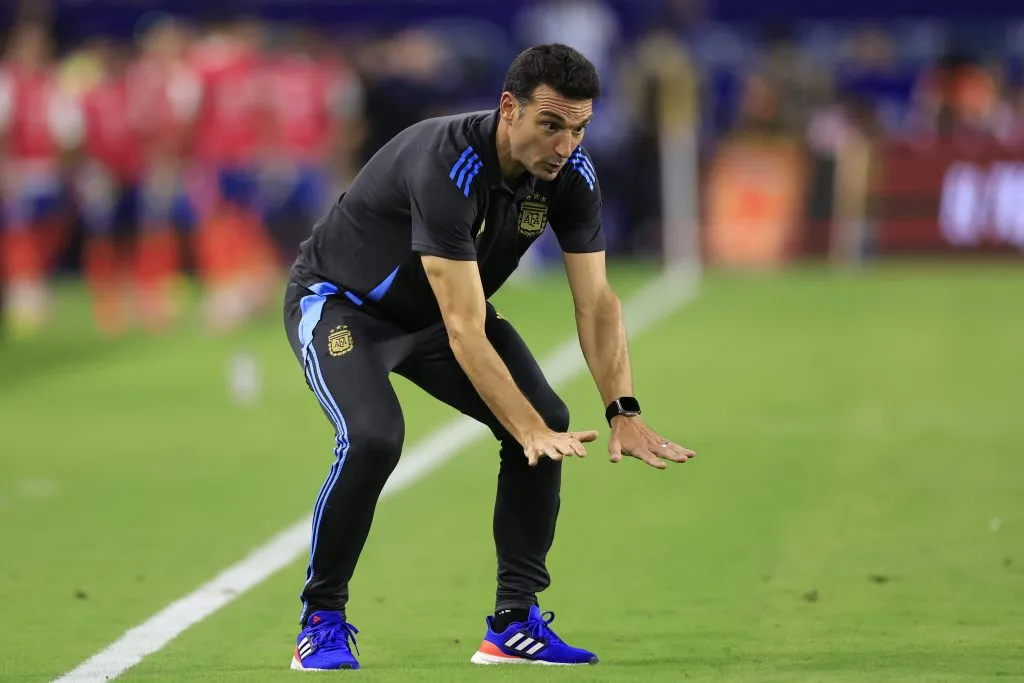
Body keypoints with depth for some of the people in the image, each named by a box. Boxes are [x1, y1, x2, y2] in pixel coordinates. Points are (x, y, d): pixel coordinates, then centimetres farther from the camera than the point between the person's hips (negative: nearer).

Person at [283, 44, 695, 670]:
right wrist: (529, 430, -45)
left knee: (546, 419, -9)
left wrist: (625, 412, -25)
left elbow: (596, 300, -13)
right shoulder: (447, 168, -39)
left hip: (434, 309, 7)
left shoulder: (570, 174, -17)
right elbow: (464, 331, -41)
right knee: (373, 438, -30)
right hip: (341, 304, -7)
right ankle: (321, 621, -11)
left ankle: (515, 622, 0)